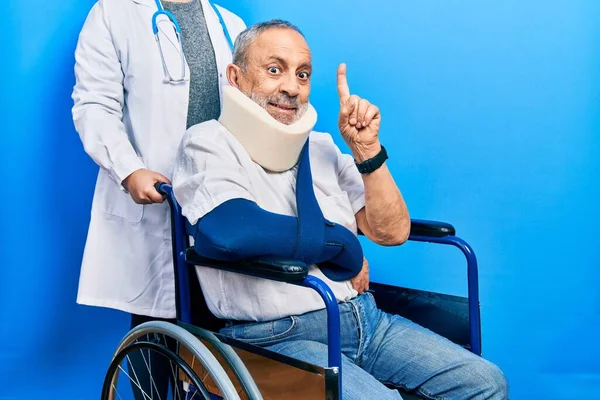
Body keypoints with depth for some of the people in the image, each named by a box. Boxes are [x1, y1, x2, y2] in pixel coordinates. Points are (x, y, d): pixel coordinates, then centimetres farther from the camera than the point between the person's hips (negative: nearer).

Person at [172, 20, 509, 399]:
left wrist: (366, 147, -5)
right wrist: (343, 244, -13)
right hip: (278, 337, -6)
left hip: (366, 319, 7)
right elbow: (228, 231, -27)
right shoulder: (209, 142, -6)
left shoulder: (321, 146, 12)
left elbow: (392, 232, 9)